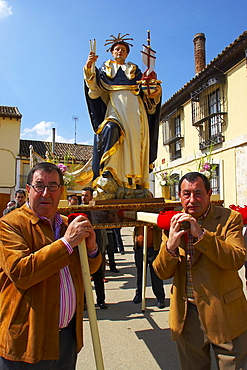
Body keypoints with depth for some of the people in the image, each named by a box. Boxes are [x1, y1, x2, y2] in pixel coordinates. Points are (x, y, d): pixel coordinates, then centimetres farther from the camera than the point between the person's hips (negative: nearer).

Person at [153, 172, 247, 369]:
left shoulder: (230, 218, -7)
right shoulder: (174, 223, 1)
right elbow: (162, 273, -2)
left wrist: (201, 234, -28)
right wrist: (170, 244, -22)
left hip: (224, 311, -3)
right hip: (187, 313, 3)